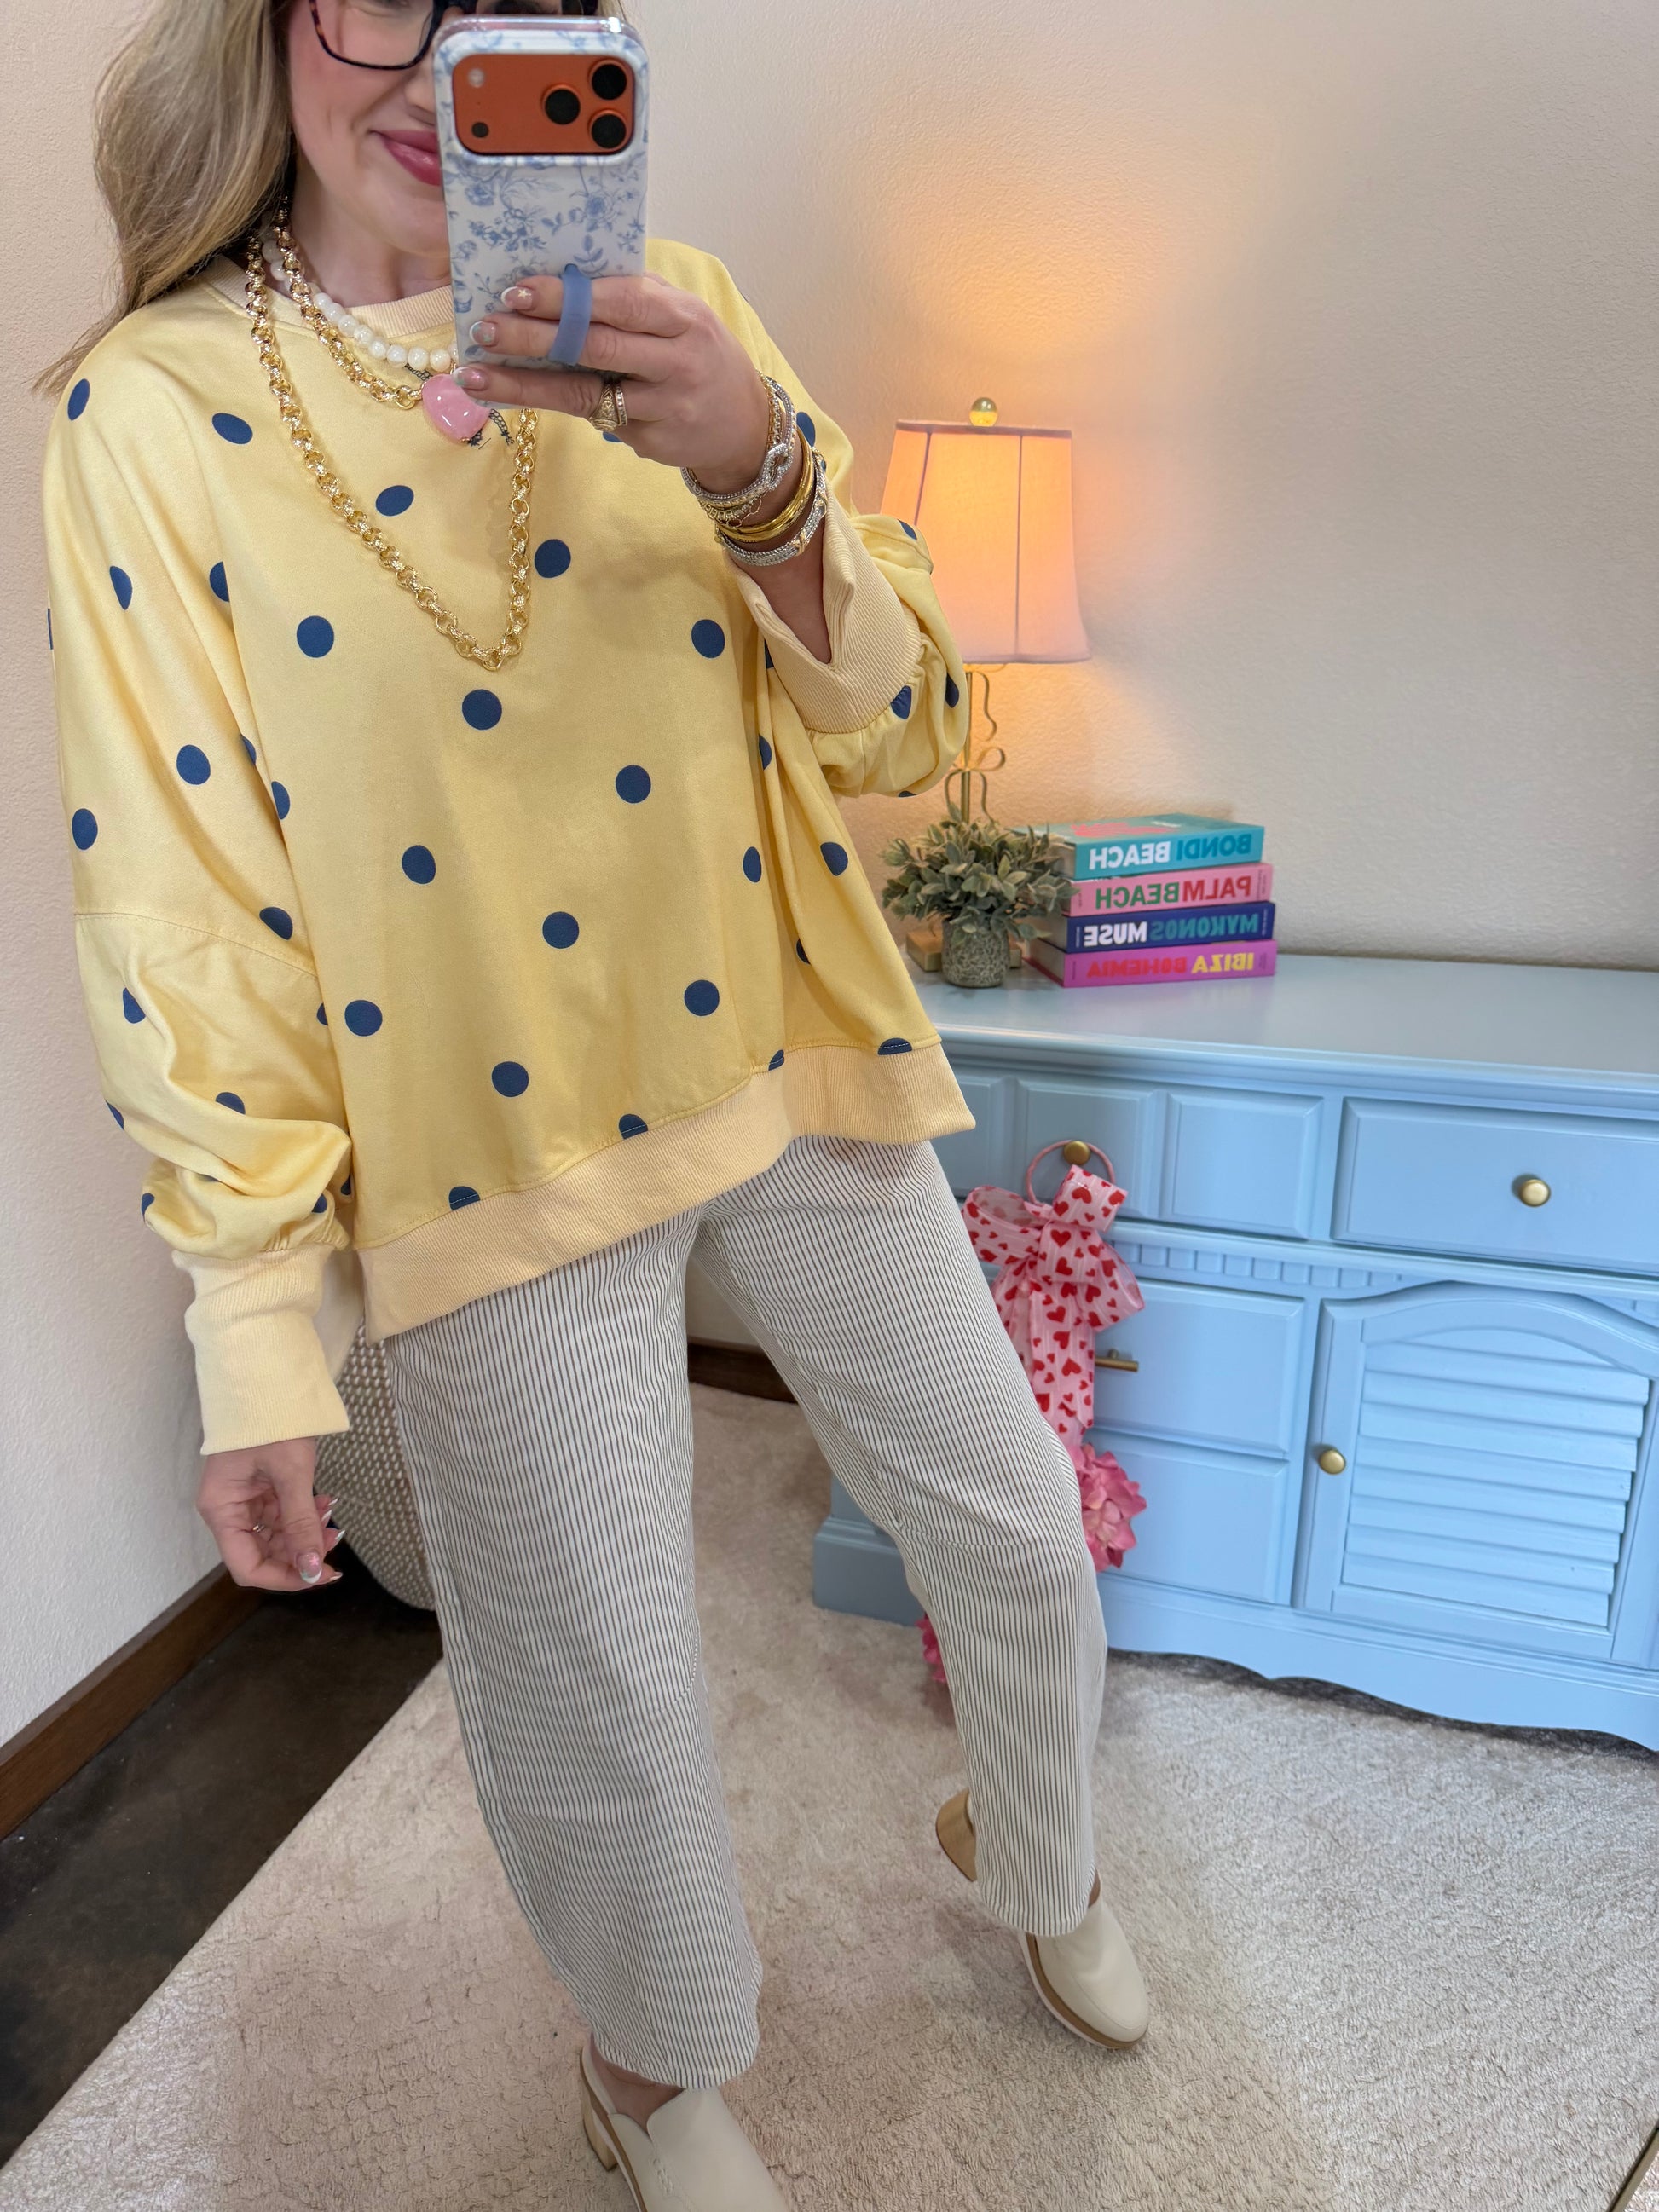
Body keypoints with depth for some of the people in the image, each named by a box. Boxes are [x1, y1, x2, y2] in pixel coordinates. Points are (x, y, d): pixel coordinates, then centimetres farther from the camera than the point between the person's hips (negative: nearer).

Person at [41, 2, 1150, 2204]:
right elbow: (176, 903, -8)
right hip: (500, 1161, -3)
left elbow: (895, 739, -2)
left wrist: (763, 473, -21)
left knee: (1020, 1544, 17)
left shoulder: (674, 312, 2)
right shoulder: (157, 407, -6)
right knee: (606, 1714, 12)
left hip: (790, 1073, 4)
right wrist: (259, 1327, -10)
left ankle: (1037, 1858, 53)